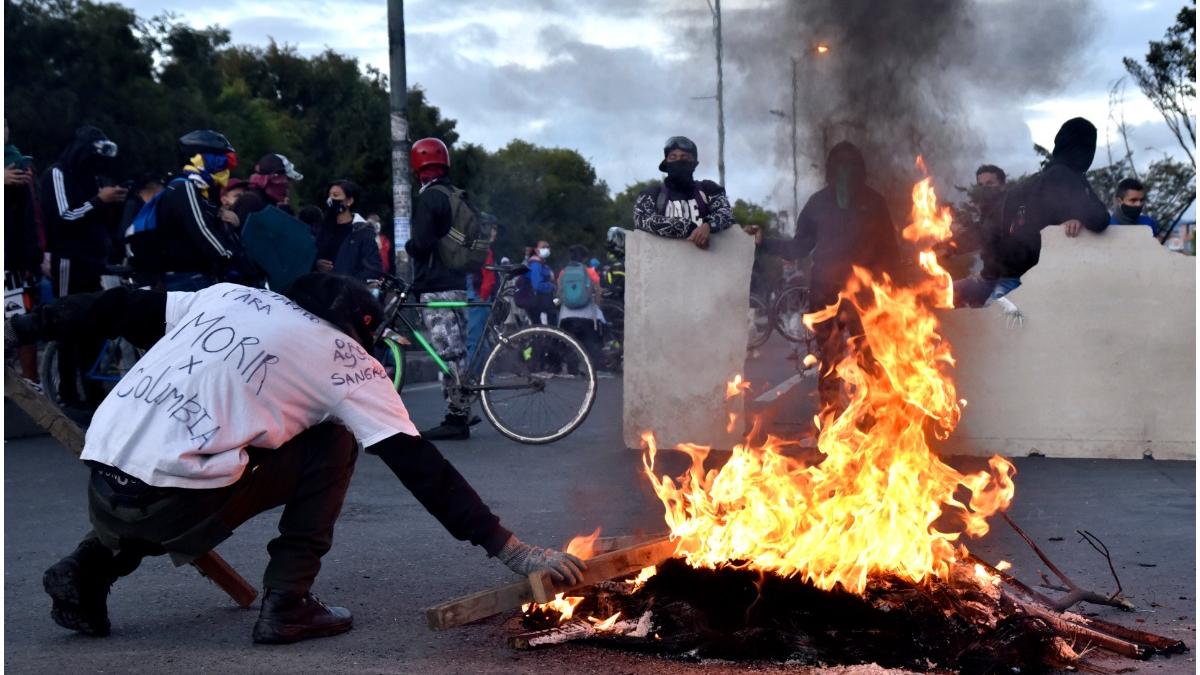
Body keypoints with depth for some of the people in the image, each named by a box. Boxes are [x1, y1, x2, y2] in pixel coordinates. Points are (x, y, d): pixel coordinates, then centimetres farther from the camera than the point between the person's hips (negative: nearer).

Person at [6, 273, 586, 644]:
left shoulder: (226, 294, 21)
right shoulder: (344, 357, 6)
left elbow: (116, 309, 19)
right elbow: (418, 465, 1)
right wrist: (510, 549, 2)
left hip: (100, 494, 6)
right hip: (174, 509, -6)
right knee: (331, 446, 12)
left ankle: (90, 567, 19)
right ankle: (286, 604, 6)